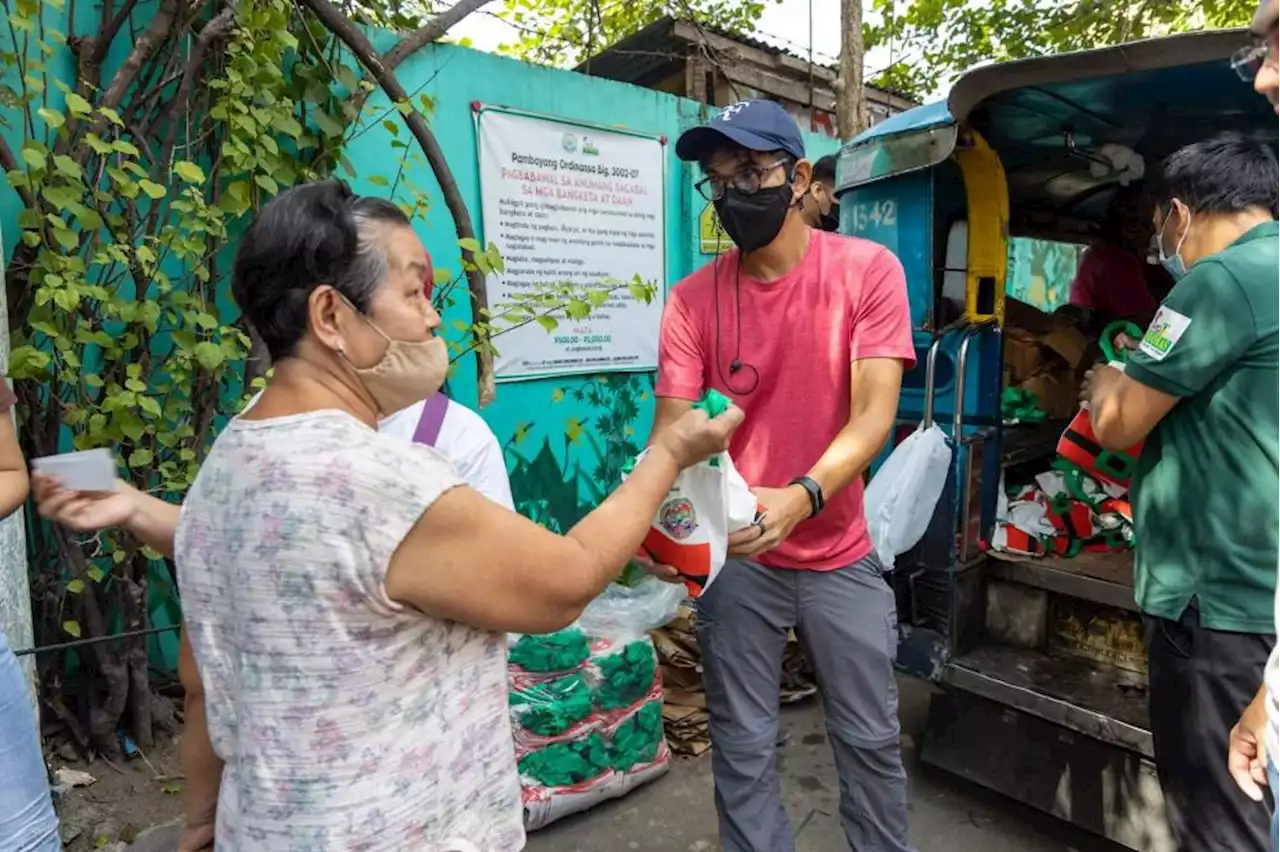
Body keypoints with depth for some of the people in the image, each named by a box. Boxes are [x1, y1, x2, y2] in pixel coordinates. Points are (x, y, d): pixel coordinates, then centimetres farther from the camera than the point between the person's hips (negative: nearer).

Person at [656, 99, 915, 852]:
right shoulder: (693, 300, -5)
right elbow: (672, 431, -9)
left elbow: (874, 415, -17)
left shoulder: (868, 270, -9)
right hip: (735, 557, 1)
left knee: (872, 739, 17)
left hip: (841, 555, 0)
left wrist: (802, 497, -35)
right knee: (743, 749, 13)